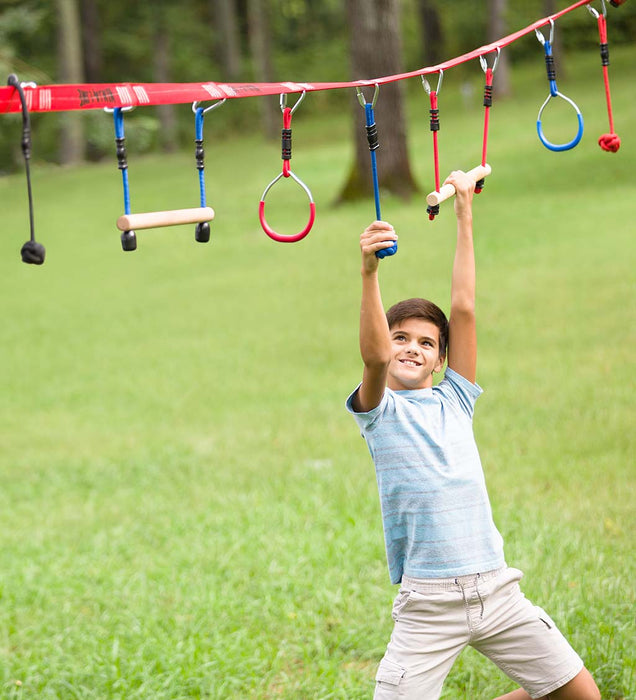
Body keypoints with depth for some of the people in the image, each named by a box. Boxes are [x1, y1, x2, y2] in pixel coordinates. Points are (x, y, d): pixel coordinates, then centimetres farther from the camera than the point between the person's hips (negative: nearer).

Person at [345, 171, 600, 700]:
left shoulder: (455, 401, 13)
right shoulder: (380, 411, 4)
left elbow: (463, 308, 8)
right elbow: (375, 356, -17)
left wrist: (464, 215, 8)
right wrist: (369, 271, -31)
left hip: (496, 590, 4)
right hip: (429, 603, -4)